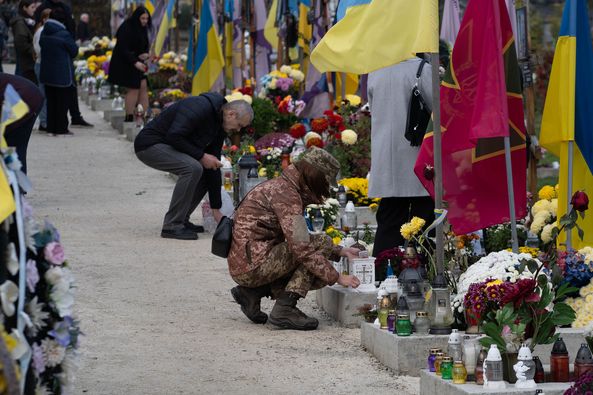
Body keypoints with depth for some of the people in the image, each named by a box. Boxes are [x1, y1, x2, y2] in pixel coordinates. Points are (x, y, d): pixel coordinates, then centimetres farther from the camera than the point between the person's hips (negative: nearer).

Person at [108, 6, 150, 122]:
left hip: (136, 62, 8)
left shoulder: (142, 28, 6)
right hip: (124, 63, -8)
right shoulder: (126, 28, -19)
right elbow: (123, 49, -24)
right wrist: (135, 62, -33)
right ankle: (129, 117, -1)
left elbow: (144, 45, 18)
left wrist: (145, 53, -6)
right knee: (133, 89, -8)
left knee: (143, 86, 1)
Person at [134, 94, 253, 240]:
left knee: (204, 171, 5)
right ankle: (172, 226, -18)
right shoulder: (200, 108, -23)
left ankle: (181, 220, 12)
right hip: (149, 144, -10)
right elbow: (174, 136, -30)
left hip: (168, 146, 10)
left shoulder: (220, 129, 6)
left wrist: (216, 209, 7)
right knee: (192, 168, -25)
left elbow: (214, 168, 9)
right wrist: (201, 156, -21)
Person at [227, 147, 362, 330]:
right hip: (253, 265, -10)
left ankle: (252, 292, 9)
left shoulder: (280, 186, 18)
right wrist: (337, 277, -16)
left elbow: (300, 239, 26)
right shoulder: (285, 193, -14)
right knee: (322, 242, -11)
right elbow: (301, 248, -20)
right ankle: (285, 308, -17)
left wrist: (340, 251, 20)